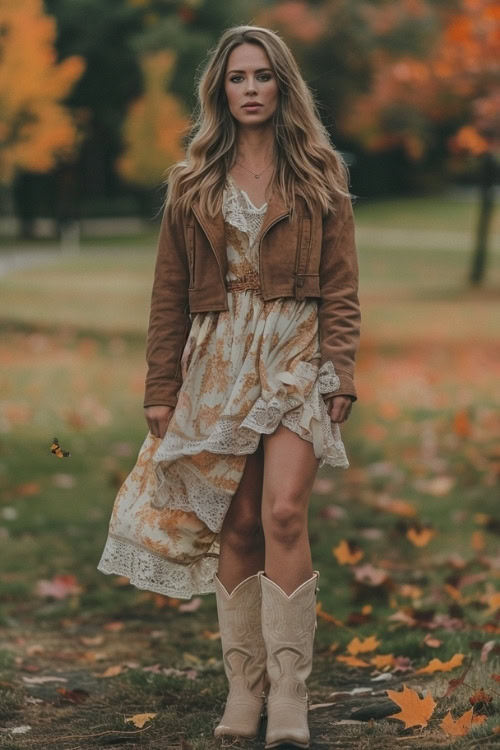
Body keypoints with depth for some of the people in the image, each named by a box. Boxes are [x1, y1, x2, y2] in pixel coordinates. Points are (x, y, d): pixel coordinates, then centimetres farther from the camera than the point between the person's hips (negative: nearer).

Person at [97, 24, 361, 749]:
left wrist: (341, 374, -7)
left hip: (295, 355, -2)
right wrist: (161, 389, 5)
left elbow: (341, 284, 4)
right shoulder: (194, 182, 12)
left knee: (282, 513, -16)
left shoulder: (319, 176, 7)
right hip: (218, 358, 2)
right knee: (237, 526, 1)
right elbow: (170, 294, 11)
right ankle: (245, 689, 9)